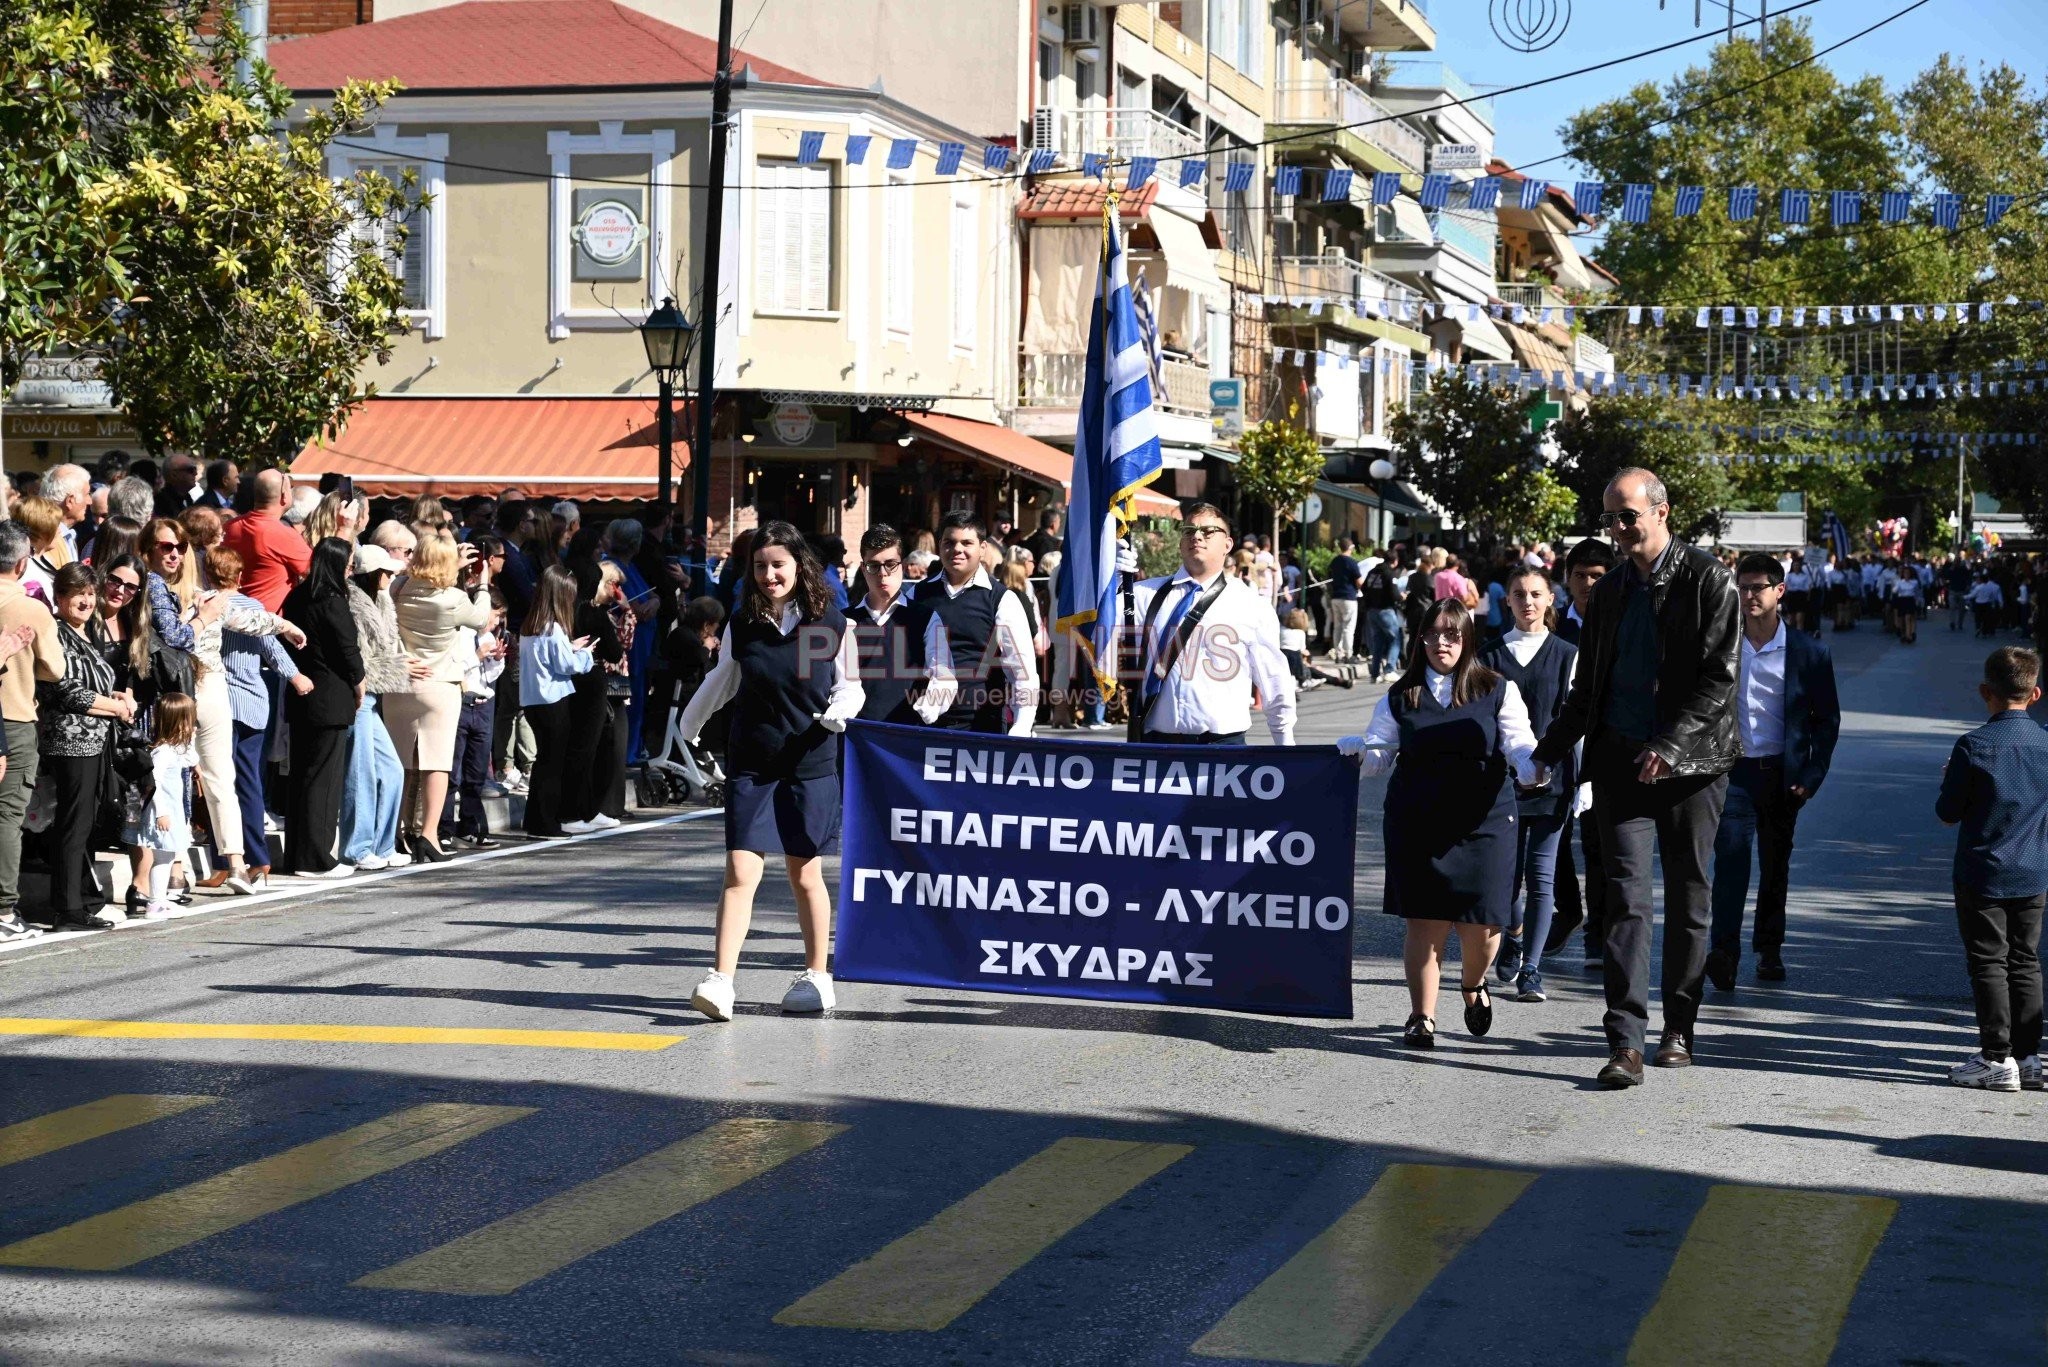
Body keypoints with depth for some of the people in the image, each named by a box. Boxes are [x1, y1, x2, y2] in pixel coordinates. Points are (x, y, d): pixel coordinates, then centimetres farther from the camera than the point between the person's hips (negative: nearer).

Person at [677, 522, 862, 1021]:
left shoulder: (830, 624, -5)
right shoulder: (741, 625, 1)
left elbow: (850, 686, 4)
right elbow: (722, 680, 18)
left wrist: (839, 711, -17)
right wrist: (688, 727, 29)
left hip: (810, 764, -1)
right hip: (750, 764, 1)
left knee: (805, 874, 8)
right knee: (740, 871, -9)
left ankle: (817, 976, 23)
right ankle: (720, 981, -13)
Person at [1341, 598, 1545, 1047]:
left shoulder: (1497, 691, 6)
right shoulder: (1400, 697, 11)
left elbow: (1519, 745, -2)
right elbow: (1380, 754, 8)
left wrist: (1533, 769, -25)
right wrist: (1356, 750, -15)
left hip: (1483, 821, -1)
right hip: (1417, 824, 1)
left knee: (1481, 922, -3)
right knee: (1426, 921, -4)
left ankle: (1473, 982, 31)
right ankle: (1422, 1016, 7)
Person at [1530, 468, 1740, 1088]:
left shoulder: (1708, 581, -4)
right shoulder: (1609, 593, 14)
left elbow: (1719, 677, -11)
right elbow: (1588, 687, 21)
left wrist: (1670, 745, -20)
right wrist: (1548, 752, 16)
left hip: (1690, 760, -3)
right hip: (1620, 759, 3)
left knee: (1686, 897, 7)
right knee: (1627, 896, -7)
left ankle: (1679, 1029, 20)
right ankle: (1626, 1042, -14)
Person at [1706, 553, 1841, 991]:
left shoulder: (1808, 652, -1)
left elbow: (1827, 718, 5)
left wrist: (1812, 775, -3)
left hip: (1781, 773, 1)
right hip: (1732, 769, -1)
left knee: (1776, 864, 11)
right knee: (1731, 855, -14)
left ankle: (1768, 949, 24)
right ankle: (1724, 952, -21)